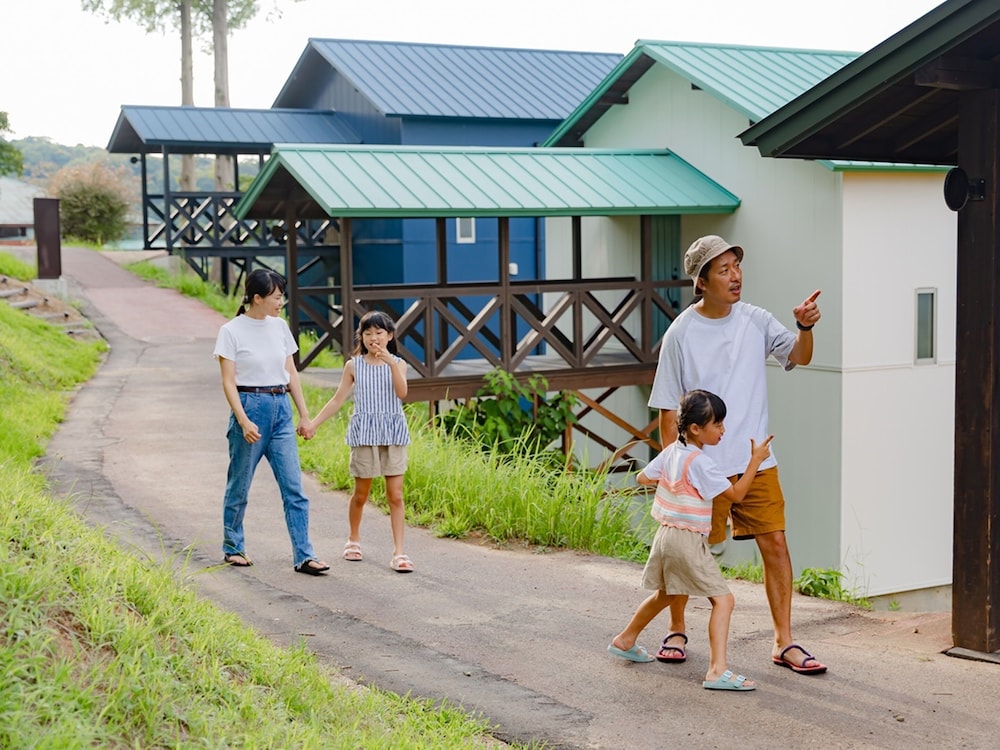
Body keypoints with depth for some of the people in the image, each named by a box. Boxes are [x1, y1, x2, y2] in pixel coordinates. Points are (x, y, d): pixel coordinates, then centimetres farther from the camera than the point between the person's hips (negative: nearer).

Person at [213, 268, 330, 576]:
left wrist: (305, 414, 11)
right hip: (250, 406, -5)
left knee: (294, 487, -2)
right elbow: (228, 382, -9)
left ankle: (304, 556, -2)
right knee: (239, 485, 7)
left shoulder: (280, 327, 8)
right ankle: (233, 548, 25)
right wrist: (243, 421, -18)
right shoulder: (231, 331, -7)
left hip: (281, 409, 5)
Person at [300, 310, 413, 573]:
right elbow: (338, 400, 6)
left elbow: (402, 393, -15)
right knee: (361, 493, 10)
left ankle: (398, 552, -2)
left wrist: (391, 363, -24)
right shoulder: (354, 366, 3)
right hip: (364, 433, 0)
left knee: (396, 495, -4)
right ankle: (354, 540, 33)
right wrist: (313, 423, 0)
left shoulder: (397, 364, 2)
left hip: (393, 433, 0)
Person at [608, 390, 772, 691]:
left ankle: (624, 641, 44)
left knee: (666, 594, 29)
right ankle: (718, 671, -18)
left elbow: (642, 477, 15)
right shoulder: (700, 463, -19)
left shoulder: (671, 451, 5)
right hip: (688, 540, -9)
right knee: (723, 599, -8)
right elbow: (735, 494, -14)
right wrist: (755, 460, -8)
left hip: (666, 535, 9)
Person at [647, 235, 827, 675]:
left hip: (756, 462, 3)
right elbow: (668, 409, -4)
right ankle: (676, 631, 30)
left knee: (776, 545, 0)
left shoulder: (756, 321, 2)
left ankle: (784, 643, 11)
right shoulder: (681, 334, -7)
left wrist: (805, 328, -27)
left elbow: (799, 357, -7)